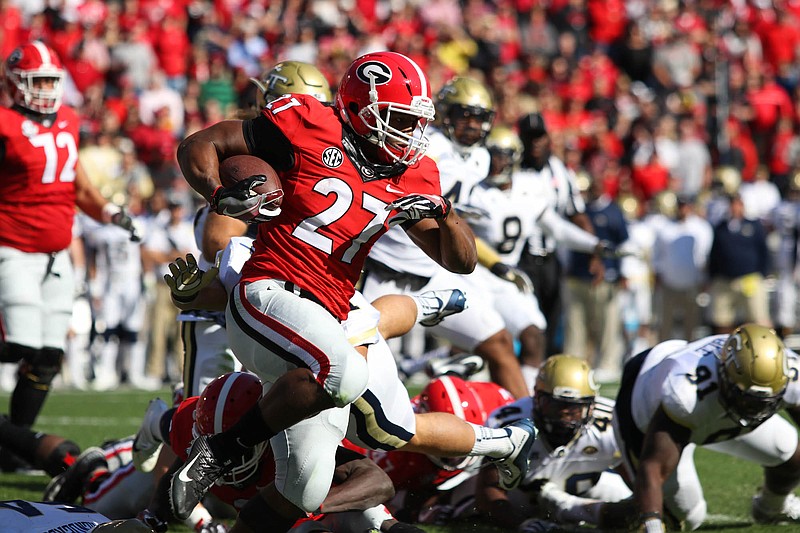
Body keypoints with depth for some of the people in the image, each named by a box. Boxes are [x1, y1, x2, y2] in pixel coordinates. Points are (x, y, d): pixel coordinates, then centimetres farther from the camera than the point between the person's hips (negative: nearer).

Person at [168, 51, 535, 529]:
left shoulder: (411, 177, 14)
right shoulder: (311, 127, -2)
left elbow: (462, 261, 16)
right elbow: (199, 146, 2)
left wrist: (441, 211, -4)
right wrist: (221, 197, -18)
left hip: (325, 323, 6)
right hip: (269, 297, -6)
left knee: (306, 492, -2)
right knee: (346, 373, -36)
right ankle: (223, 450, -19)